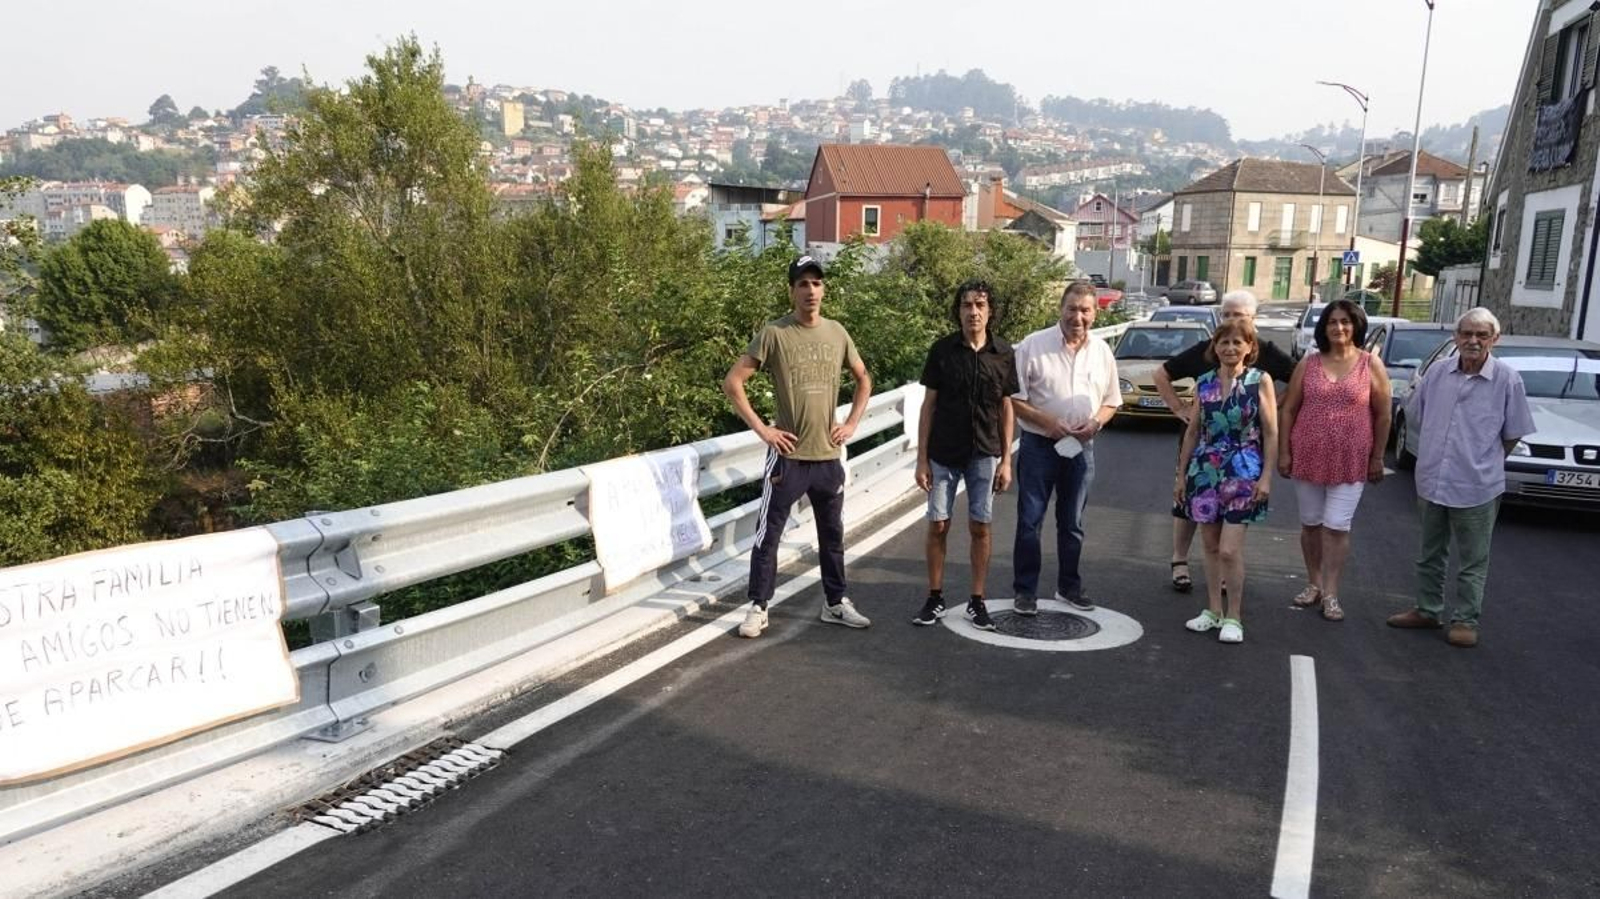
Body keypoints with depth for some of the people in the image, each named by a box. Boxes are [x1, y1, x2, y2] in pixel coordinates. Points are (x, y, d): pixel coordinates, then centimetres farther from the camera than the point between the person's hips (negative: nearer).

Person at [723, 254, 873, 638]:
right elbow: (732, 383, -10)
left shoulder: (836, 332, 5)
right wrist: (761, 429, -13)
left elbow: (863, 379, 19)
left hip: (828, 456, 5)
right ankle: (758, 608, 14)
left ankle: (835, 604, 29)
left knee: (832, 535, 15)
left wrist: (852, 423, 7)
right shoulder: (774, 333, -9)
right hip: (788, 456, -4)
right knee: (768, 534, 2)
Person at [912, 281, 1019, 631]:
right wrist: (921, 458, -4)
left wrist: (1006, 460, 2)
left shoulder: (1004, 353, -1)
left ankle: (977, 601, 18)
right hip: (943, 453, -1)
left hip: (984, 454, 1)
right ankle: (935, 598, 19)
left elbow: (1006, 408, 5)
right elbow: (928, 405, -1)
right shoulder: (942, 350, -5)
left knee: (980, 527, 5)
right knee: (938, 525, 4)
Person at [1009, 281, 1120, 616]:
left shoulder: (1102, 351, 4)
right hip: (1039, 446, -3)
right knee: (1029, 521, 1)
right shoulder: (1033, 345, -9)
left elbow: (1111, 401, 13)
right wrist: (1048, 423, -19)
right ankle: (1025, 590, 12)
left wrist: (1096, 422, -8)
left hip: (1081, 447, 4)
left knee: (1072, 523, 14)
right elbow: (1014, 398, -9)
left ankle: (1069, 586, 28)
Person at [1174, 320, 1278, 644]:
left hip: (1242, 474, -4)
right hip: (1204, 471, 4)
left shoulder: (1260, 381, -3)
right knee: (1210, 546, 10)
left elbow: (1270, 433, -3)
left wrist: (1266, 477, -10)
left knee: (1229, 550, -8)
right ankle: (1213, 610, 23)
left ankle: (1233, 617, 7)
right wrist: (1182, 474, 12)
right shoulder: (1204, 383, 7)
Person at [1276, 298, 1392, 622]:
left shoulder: (1371, 365, -2)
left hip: (1350, 461, -2)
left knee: (1337, 526, -3)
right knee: (1310, 523, 11)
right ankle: (1313, 583, 25)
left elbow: (1383, 415, 1)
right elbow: (1289, 409, 4)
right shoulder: (1308, 363, 2)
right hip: (1307, 456, 2)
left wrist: (1378, 457, 0)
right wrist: (1284, 452, 0)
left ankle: (1331, 593, 5)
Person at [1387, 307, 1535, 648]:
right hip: (1431, 482, 4)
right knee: (1430, 554, 17)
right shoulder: (1437, 371, 0)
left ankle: (1465, 620, 17)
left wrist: (1481, 463, 5)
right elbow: (1418, 415, 13)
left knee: (1472, 562, 6)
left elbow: (1513, 433, -1)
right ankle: (1428, 610, 31)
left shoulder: (1507, 379, -9)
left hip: (1477, 488, -4)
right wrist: (1433, 460, 12)